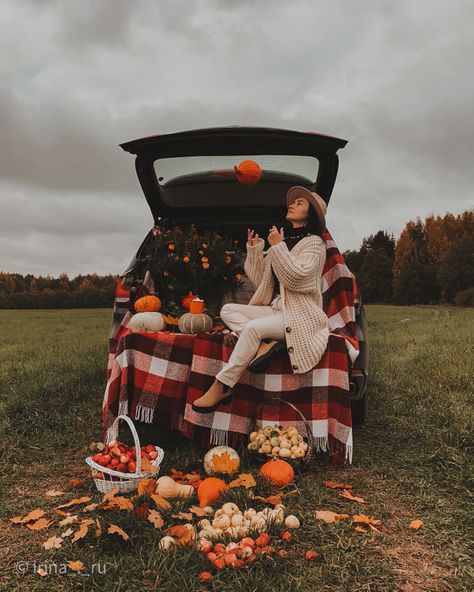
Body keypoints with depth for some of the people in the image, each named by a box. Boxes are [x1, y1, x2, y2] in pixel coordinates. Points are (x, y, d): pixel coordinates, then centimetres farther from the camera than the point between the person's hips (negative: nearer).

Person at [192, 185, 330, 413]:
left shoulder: (314, 243, -3)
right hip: (274, 309, 8)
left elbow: (295, 279, -19)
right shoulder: (284, 240, 18)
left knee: (253, 327, -31)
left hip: (299, 316, -8)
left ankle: (220, 388, -26)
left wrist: (277, 247, -16)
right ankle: (265, 343, -28)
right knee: (228, 310, -6)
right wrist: (254, 249, 6)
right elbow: (260, 281, 15)